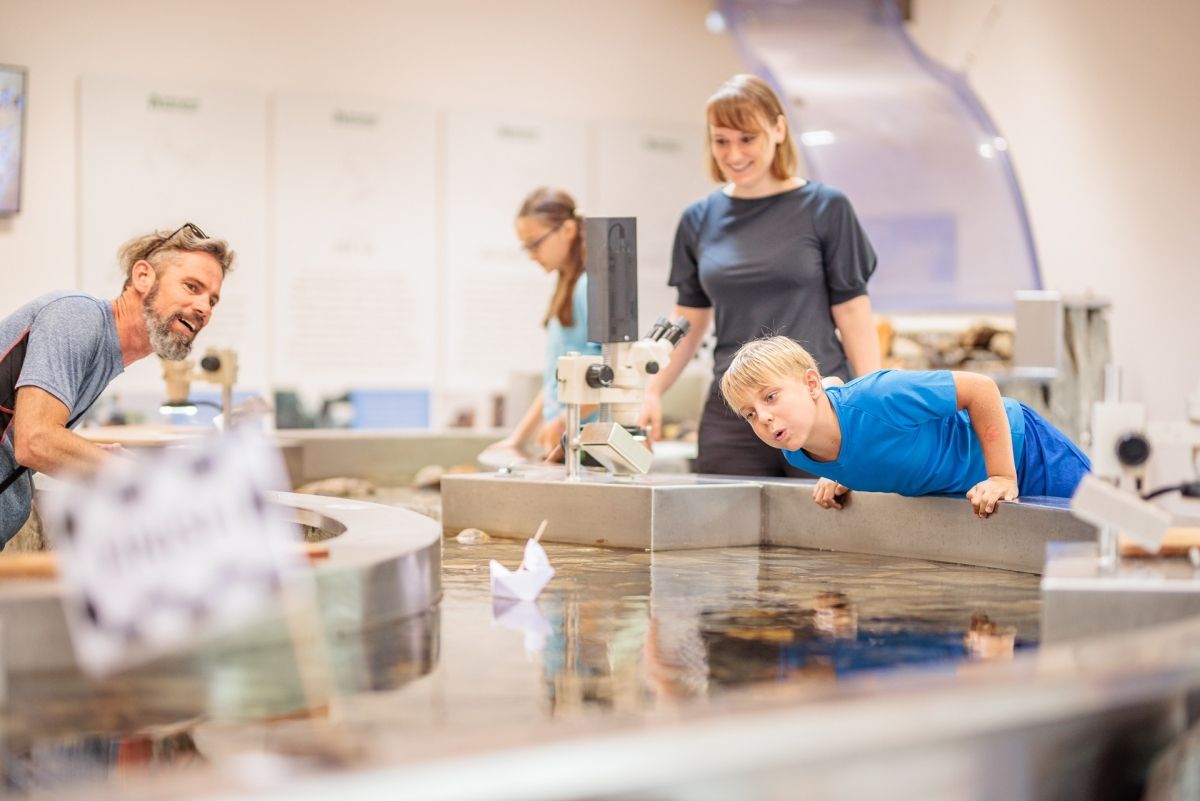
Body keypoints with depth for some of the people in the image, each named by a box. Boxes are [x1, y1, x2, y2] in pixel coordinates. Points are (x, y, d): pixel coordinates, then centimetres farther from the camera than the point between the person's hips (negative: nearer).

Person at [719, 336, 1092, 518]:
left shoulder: (877, 397, -43)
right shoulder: (797, 453, -20)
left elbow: (981, 387, -32)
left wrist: (1003, 478, -31)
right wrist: (840, 478, -10)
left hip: (1019, 448, -6)